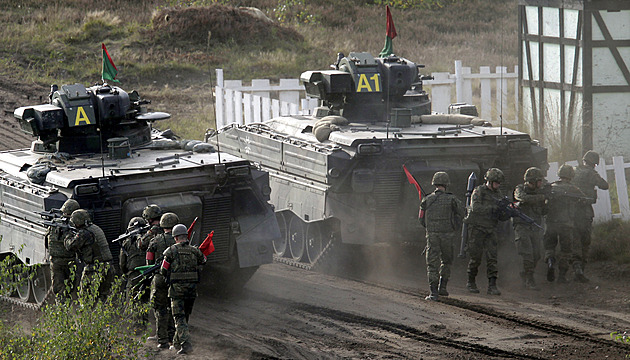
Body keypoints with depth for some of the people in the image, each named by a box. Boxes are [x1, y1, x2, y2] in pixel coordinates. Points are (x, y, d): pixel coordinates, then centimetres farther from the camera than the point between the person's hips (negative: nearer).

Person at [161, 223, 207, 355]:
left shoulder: (171, 251, -6)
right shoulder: (194, 251, 3)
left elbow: (164, 271, -2)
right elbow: (203, 260, 24)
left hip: (177, 288, -4)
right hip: (192, 288, 4)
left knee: (179, 318, -4)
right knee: (185, 316, 18)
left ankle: (186, 344, -19)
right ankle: (177, 342, 30)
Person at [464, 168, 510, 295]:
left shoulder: (497, 194, 12)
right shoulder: (479, 191, -6)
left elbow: (501, 217, 12)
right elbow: (475, 207, -24)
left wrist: (508, 213, -10)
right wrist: (492, 208, -29)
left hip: (491, 231, 5)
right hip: (477, 229, -5)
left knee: (492, 257, -6)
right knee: (476, 258, 1)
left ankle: (492, 285, -9)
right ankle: (471, 282, 19)